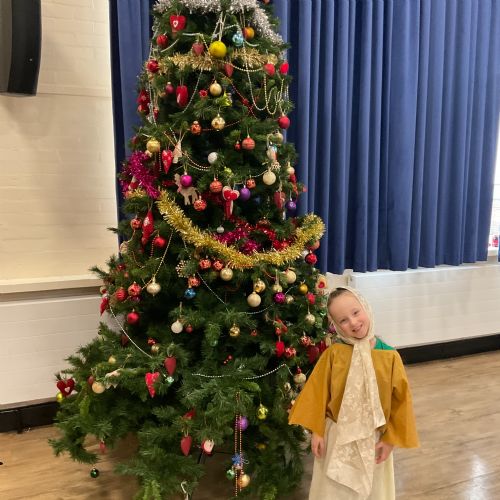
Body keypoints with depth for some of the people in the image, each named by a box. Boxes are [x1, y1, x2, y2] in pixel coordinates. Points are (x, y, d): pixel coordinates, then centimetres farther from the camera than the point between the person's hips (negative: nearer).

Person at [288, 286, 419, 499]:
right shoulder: (333, 354, -14)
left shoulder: (389, 356, -12)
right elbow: (317, 393, -7)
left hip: (374, 438, 1)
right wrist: (316, 431, -5)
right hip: (337, 436, -1)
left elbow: (400, 400, -5)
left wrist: (390, 439, -2)